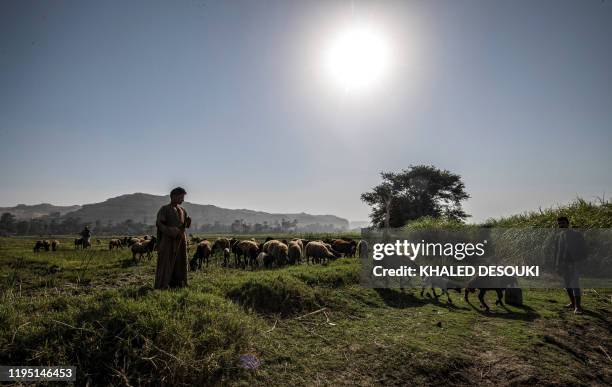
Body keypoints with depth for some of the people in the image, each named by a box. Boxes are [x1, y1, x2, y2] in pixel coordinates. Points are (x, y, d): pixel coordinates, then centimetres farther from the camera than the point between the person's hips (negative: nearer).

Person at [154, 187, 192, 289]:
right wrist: (171, 231, -24)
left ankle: (177, 284, 14)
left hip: (181, 240, 6)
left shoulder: (182, 210, 13)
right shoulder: (164, 209, -4)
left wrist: (188, 221, -9)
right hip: (168, 240, -6)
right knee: (166, 263, -4)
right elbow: (159, 224, -11)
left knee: (179, 263, 7)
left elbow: (186, 225, 15)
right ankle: (162, 286, 3)